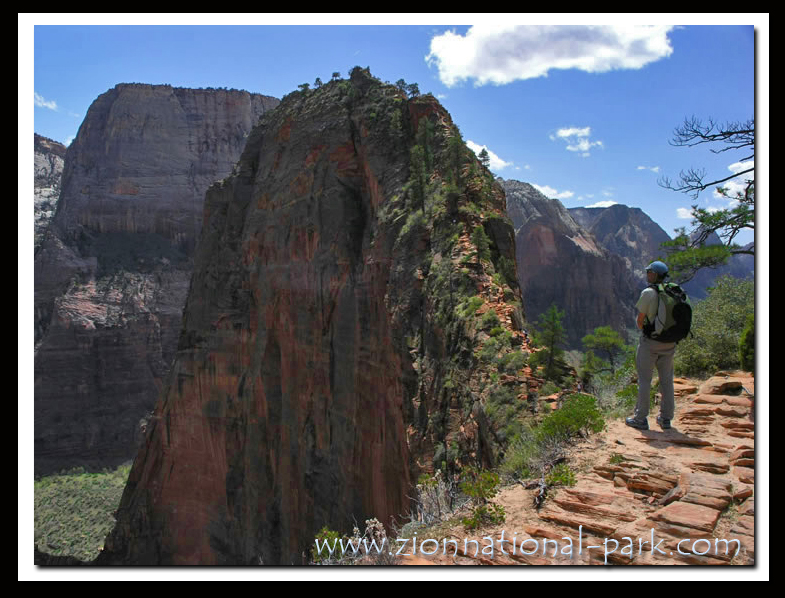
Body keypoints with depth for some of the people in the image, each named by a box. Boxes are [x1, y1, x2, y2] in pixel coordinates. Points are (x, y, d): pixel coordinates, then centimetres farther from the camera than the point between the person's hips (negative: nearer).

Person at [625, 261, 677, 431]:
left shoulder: (648, 293, -14)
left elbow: (640, 320, -10)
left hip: (650, 341, -5)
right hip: (669, 342, 5)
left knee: (644, 379, 3)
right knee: (666, 380, 13)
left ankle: (641, 418, 8)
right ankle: (666, 418, 20)